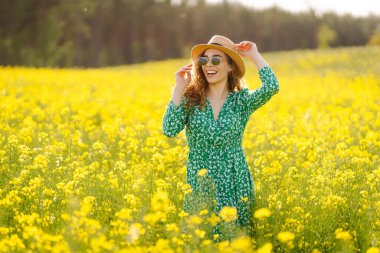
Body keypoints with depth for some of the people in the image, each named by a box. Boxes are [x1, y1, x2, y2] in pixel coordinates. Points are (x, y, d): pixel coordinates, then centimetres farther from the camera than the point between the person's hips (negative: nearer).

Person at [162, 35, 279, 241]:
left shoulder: (242, 100, 2)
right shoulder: (190, 98, 1)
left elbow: (272, 87, -16)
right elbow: (169, 130, -13)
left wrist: (254, 55, -7)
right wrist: (179, 87, -13)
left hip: (235, 185, 0)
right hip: (199, 186, 0)